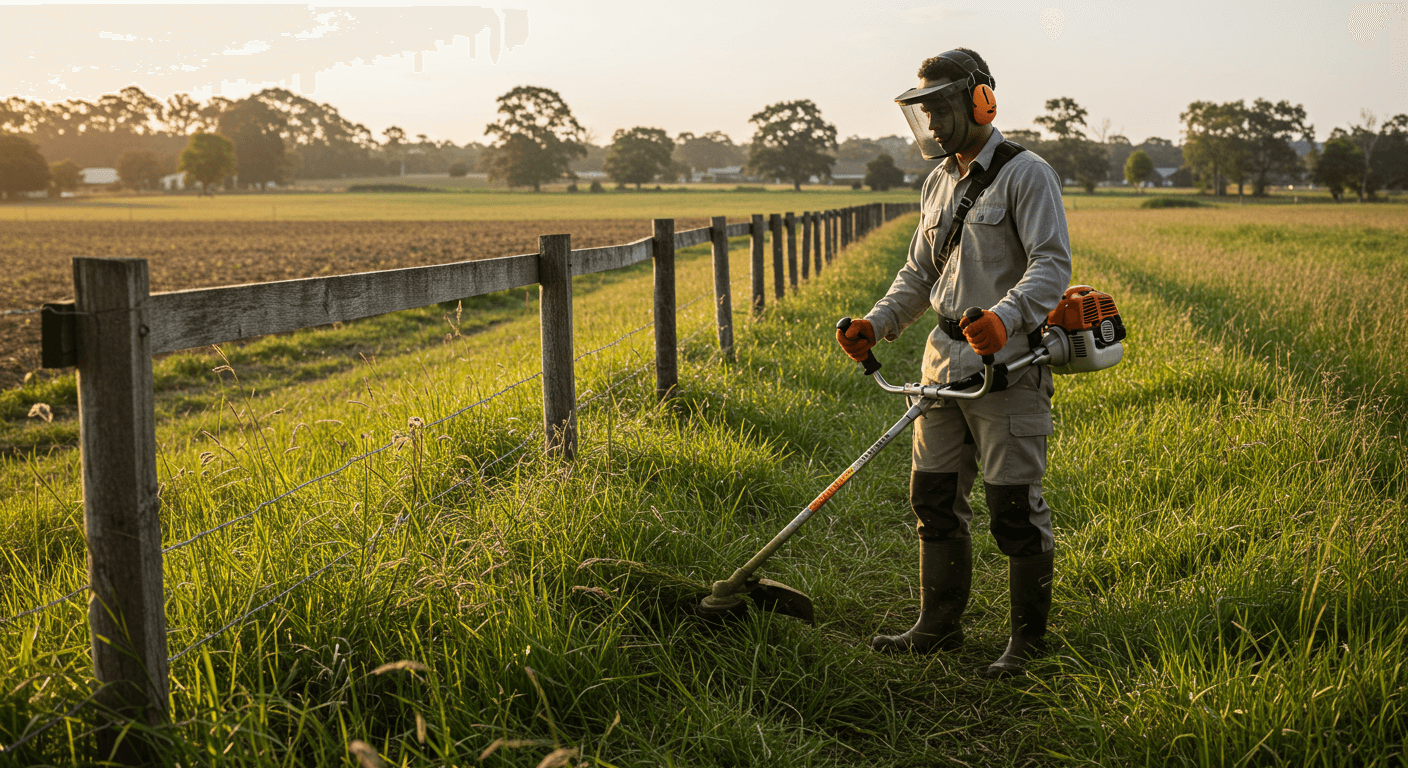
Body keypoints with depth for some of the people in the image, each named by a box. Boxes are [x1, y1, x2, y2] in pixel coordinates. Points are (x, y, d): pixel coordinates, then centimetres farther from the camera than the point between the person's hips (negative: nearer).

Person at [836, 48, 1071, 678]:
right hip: (944, 363, 8)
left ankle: (1029, 638, 13)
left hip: (1006, 365, -8)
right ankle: (939, 627, 25)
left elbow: (1052, 265, -17)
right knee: (934, 497, 12)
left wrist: (1004, 317, -34)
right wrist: (876, 326, 5)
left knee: (1015, 507, -1)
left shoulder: (1026, 175, -8)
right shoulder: (938, 183, 16)